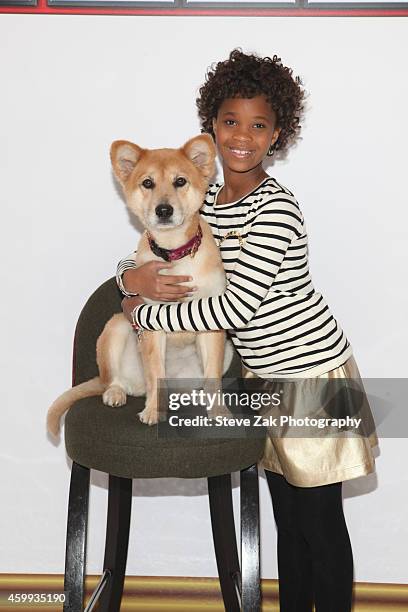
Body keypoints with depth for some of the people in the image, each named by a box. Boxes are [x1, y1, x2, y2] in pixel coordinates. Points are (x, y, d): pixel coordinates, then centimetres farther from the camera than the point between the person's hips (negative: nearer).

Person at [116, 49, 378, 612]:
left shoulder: (276, 208, -18)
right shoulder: (205, 200, 5)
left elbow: (235, 307, -24)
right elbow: (137, 258, 12)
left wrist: (144, 312, -15)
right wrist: (135, 276, -13)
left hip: (310, 370, -7)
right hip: (266, 376, 7)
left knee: (320, 523, 4)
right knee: (289, 521, 17)